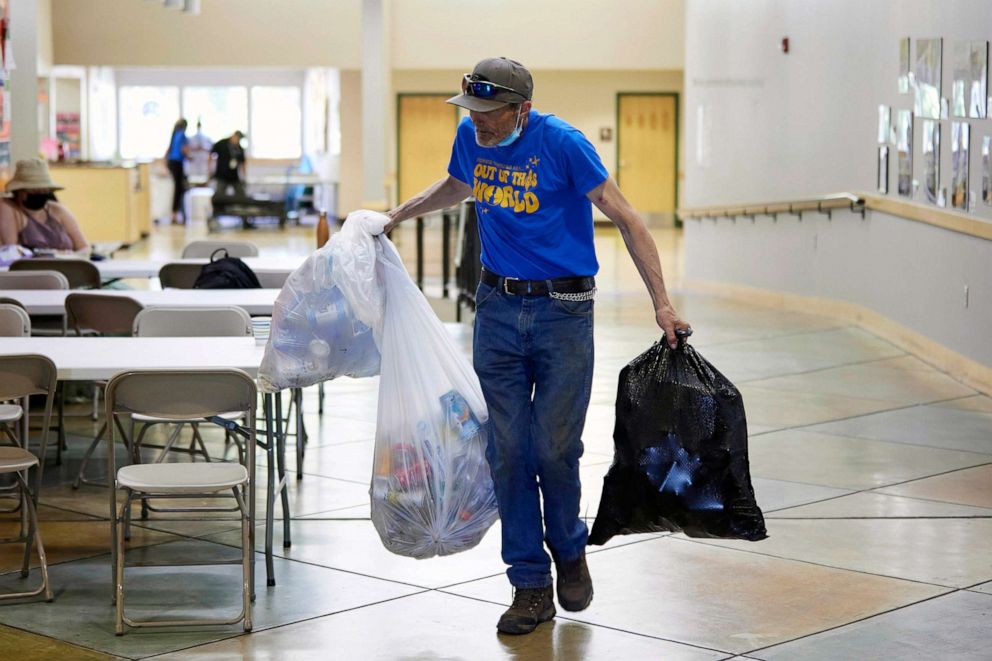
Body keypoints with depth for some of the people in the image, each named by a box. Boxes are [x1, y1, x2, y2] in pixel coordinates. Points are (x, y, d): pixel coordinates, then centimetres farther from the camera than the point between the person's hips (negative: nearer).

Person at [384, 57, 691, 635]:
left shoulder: (561, 143, -14)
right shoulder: (470, 138, 2)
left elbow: (625, 218, -13)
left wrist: (662, 303, -19)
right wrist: (397, 215, 27)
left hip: (563, 311, -4)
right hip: (498, 309, 4)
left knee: (555, 447, -3)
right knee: (508, 449, 1)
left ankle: (570, 551, 26)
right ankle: (532, 586, 9)